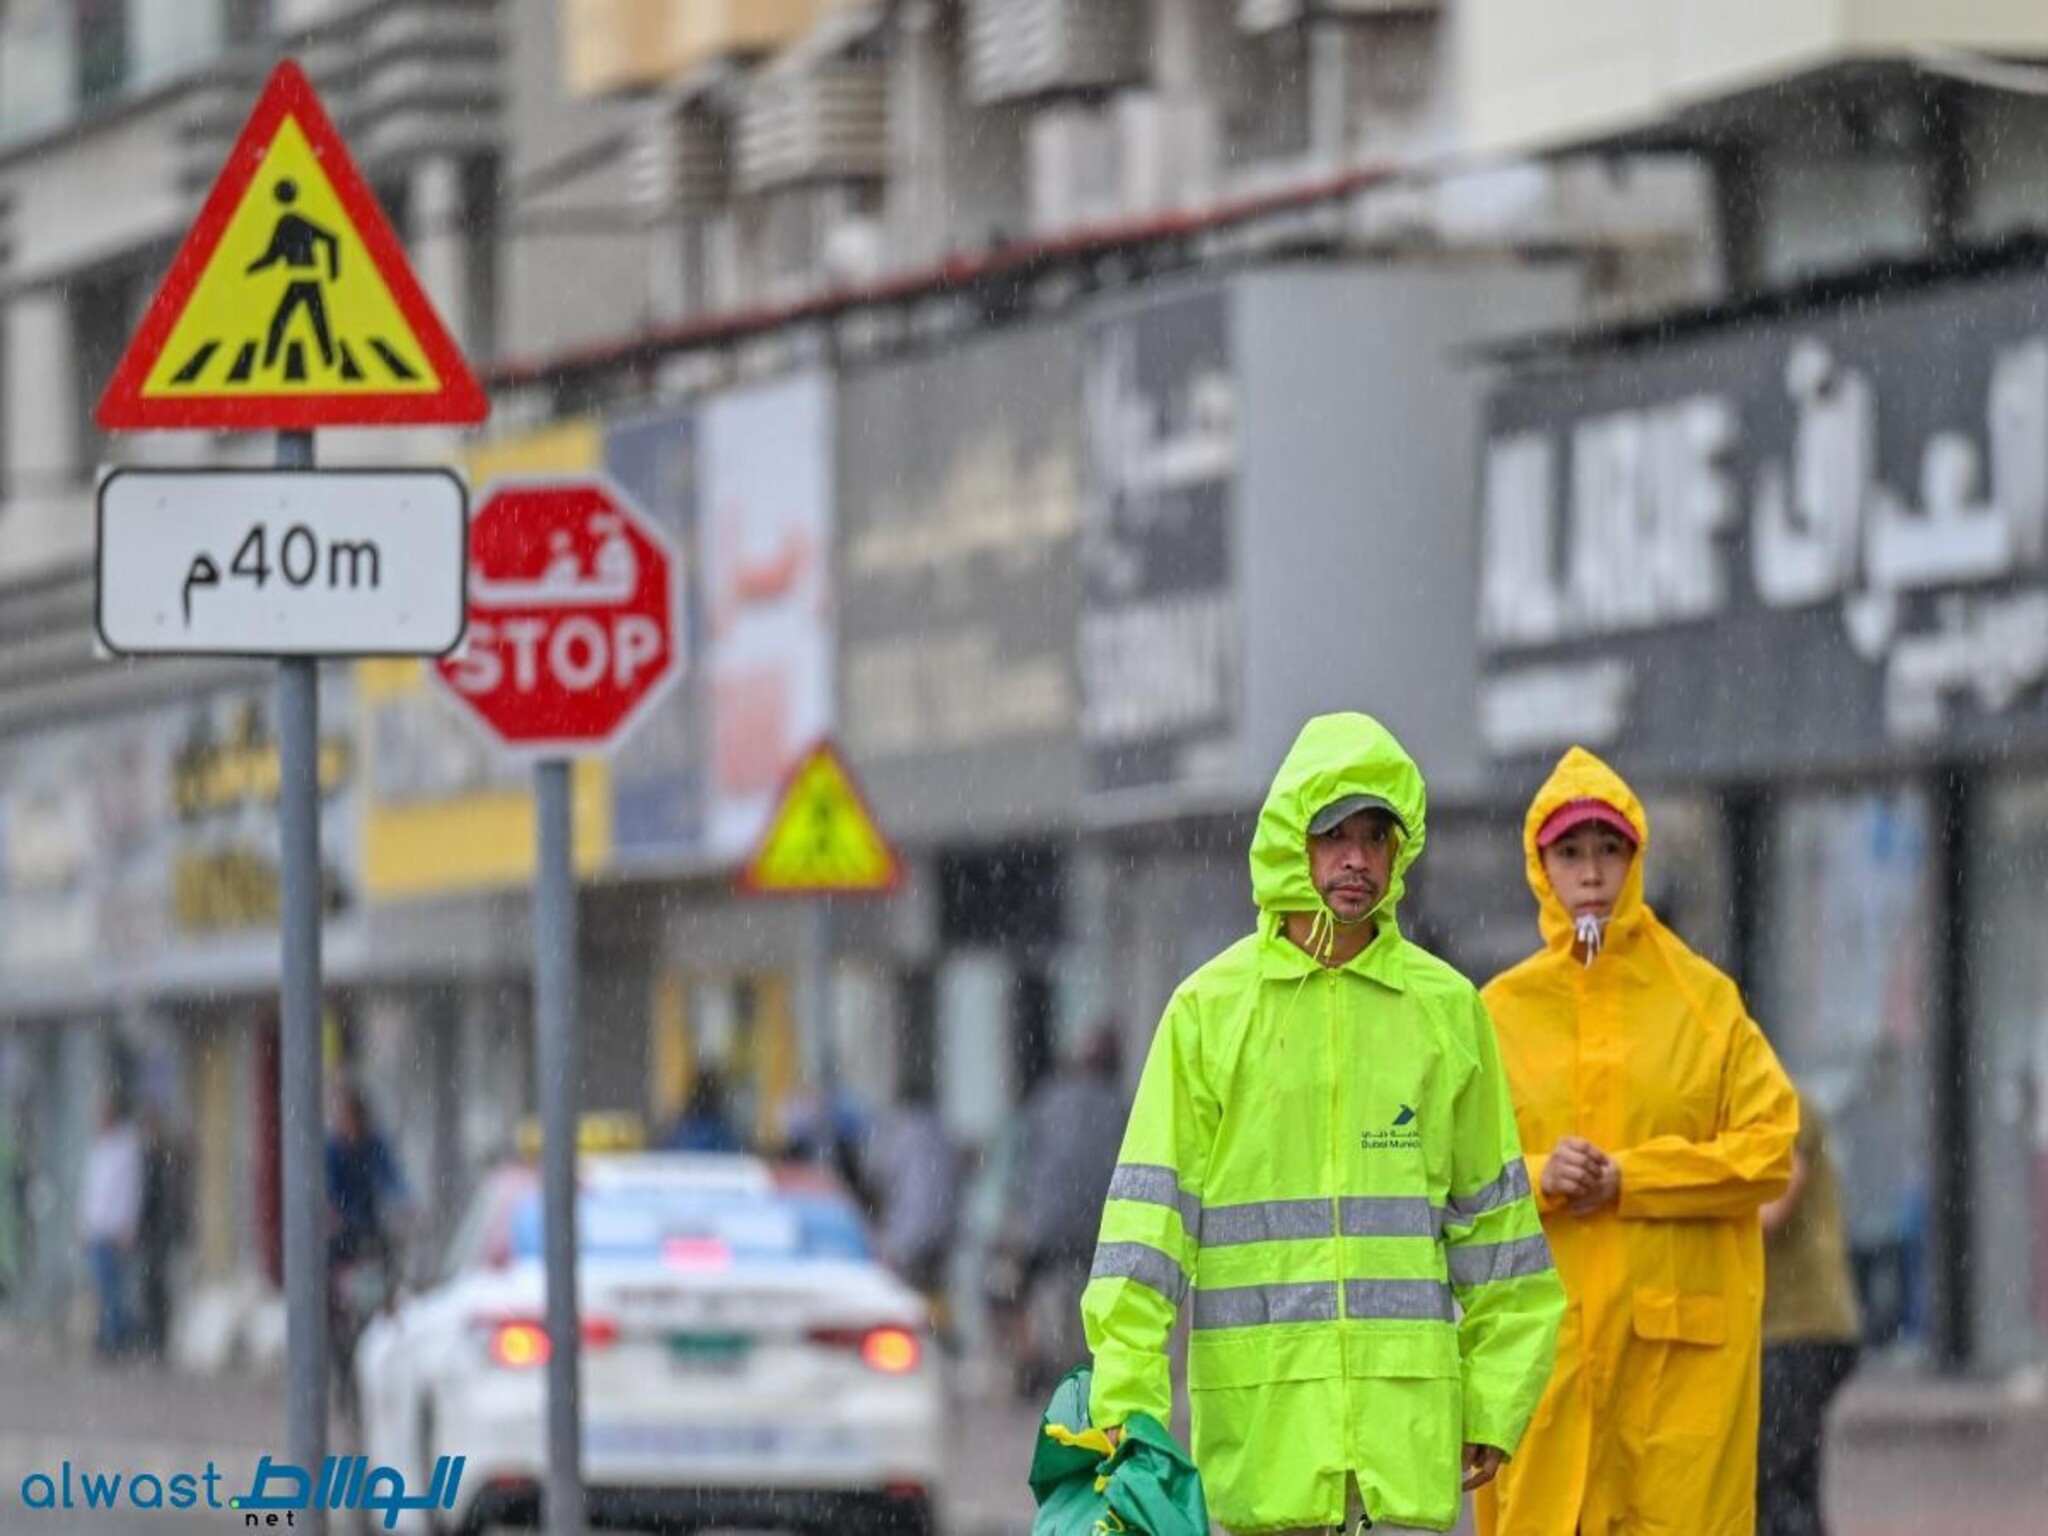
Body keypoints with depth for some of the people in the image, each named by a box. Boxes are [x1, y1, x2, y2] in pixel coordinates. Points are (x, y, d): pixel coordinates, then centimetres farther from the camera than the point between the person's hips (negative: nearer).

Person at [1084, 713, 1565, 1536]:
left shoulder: (1445, 1007, 7)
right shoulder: (1211, 1007, 2)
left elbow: (1491, 1214, 13)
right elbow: (1149, 1213, -1)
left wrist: (1494, 1399, 8)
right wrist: (1128, 1395, -11)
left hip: (1408, 1406, 1)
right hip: (1259, 1411, -1)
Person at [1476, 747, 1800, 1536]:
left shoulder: (1704, 999, 7)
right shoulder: (1500, 1011, 9)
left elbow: (1769, 1151, 0)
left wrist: (1628, 1178, -10)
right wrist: (1538, 1177, -13)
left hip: (1682, 1340, -1)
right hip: (1543, 1339, 1)